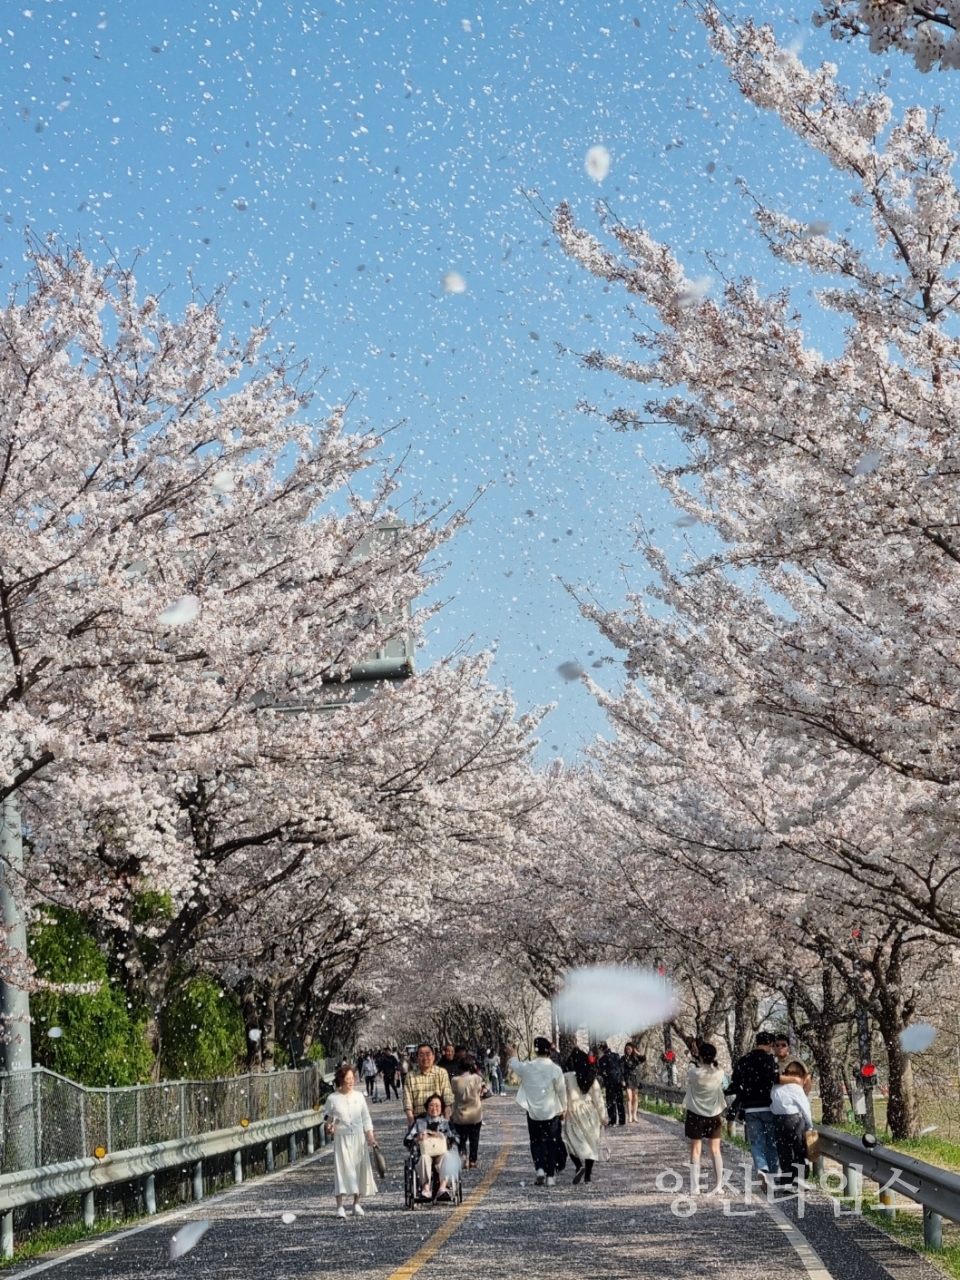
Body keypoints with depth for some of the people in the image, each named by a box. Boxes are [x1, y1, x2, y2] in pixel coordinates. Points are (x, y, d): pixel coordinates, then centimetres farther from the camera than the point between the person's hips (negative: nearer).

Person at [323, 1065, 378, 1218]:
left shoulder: (359, 1097, 5)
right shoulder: (333, 1099, -3)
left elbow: (366, 1119, 9)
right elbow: (327, 1118, 7)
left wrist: (370, 1136, 1)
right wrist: (328, 1126, -14)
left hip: (358, 1138, 3)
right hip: (341, 1138, -3)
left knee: (359, 1169, 4)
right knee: (342, 1169, -8)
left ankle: (357, 1204, 16)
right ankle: (340, 1207, -6)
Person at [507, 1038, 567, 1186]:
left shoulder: (527, 1067, -10)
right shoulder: (555, 1069, -13)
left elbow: (515, 1066, 12)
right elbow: (561, 1090, -4)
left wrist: (513, 1056, 34)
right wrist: (564, 1108, 11)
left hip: (533, 1111, 1)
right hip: (552, 1111, -1)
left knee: (536, 1141, 15)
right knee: (551, 1143, 9)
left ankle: (540, 1168, -6)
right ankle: (550, 1175, 7)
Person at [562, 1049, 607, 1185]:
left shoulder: (567, 1077, -10)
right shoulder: (591, 1078, 0)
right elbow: (598, 1097, 3)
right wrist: (602, 1116, 9)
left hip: (573, 1113, -3)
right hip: (590, 1113, 3)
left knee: (573, 1142, 3)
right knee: (591, 1142, 12)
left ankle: (579, 1166, -21)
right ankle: (588, 1174, 11)